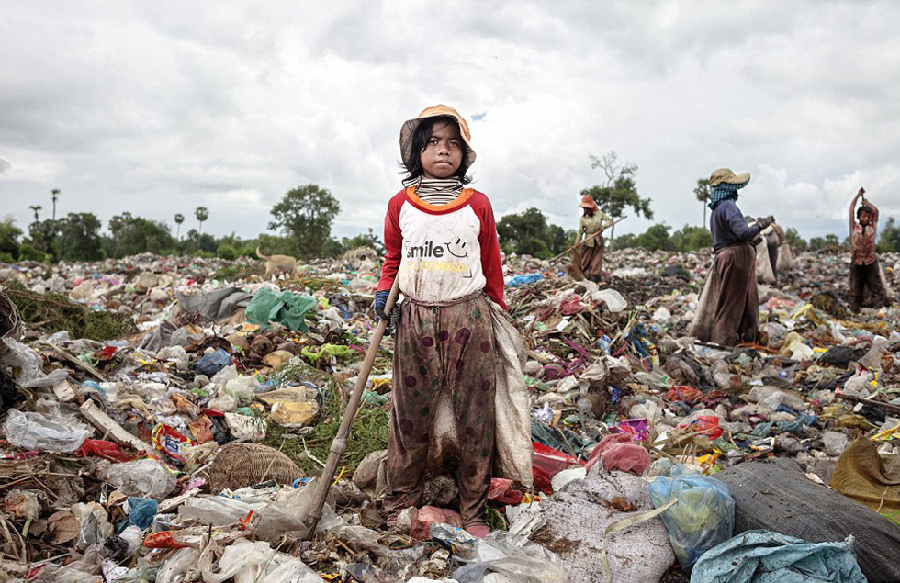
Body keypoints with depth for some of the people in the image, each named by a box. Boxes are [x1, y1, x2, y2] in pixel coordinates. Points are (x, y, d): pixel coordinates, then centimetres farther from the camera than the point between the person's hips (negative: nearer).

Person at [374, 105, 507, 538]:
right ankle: (399, 507, 25)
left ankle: (474, 512, 20)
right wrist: (384, 291, 0)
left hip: (469, 317, 0)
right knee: (410, 415, 8)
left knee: (473, 416, 6)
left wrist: (500, 316, 11)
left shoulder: (477, 205, 2)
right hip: (415, 319, 1)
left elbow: (492, 267, 9)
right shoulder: (400, 205, 5)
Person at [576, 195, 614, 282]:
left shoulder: (599, 213, -2)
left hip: (598, 241, 0)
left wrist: (602, 227, -17)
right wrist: (577, 243, -8)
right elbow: (580, 231, 0)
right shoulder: (582, 218, -2)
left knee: (596, 261, 2)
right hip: (588, 241, 0)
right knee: (584, 261, -1)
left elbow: (610, 221, 0)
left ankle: (595, 280, 8)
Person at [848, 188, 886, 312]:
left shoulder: (873, 227, 6)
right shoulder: (854, 227, 2)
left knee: (877, 287, 2)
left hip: (871, 262, 1)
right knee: (855, 289, 5)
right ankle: (854, 312, 10)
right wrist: (858, 195, 13)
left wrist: (866, 202, 25)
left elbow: (876, 211, 13)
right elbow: (851, 210, 4)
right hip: (856, 262, -1)